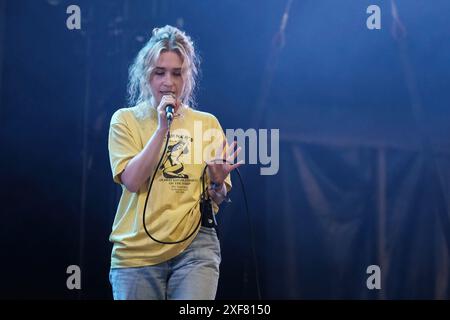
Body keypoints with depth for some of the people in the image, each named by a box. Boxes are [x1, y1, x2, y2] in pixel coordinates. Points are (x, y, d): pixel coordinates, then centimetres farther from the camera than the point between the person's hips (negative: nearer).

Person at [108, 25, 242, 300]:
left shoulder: (207, 122, 7)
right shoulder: (126, 119, 4)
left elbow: (217, 200, 9)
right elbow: (132, 181, -10)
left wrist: (217, 182, -14)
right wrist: (162, 128, -14)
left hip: (194, 246, 0)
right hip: (137, 251, 0)